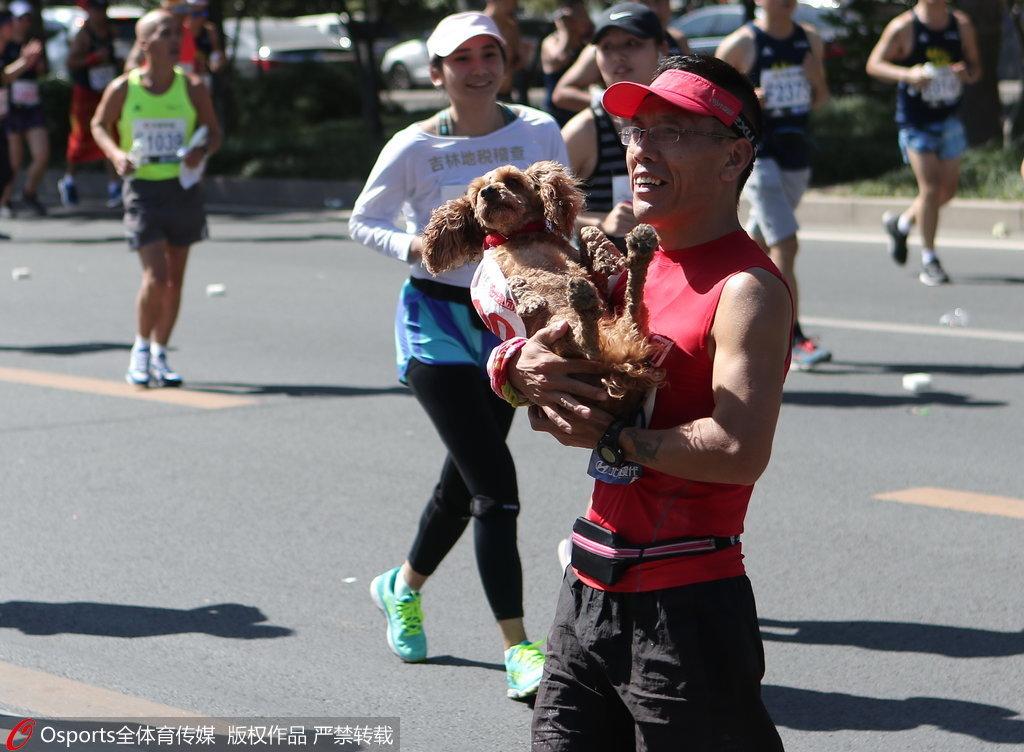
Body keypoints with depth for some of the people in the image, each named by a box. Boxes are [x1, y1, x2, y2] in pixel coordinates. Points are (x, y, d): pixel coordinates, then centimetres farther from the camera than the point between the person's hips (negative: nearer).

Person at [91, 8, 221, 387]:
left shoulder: (193, 88, -3)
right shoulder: (122, 89, -6)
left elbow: (213, 131, 8)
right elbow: (99, 125, 10)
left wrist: (202, 150, -14)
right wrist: (115, 154, -9)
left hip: (184, 188, 3)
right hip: (142, 189, -3)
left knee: (175, 279, 9)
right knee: (156, 276, -14)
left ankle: (160, 355, 25)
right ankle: (141, 348, 8)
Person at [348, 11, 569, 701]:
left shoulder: (539, 133, -1)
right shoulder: (415, 147, -8)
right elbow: (363, 221, 3)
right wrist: (413, 246, -16)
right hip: (437, 319, -4)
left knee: (465, 479, 15)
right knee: (495, 482, -14)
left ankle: (404, 586, 42)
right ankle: (519, 648, -12)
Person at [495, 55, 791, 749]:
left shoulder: (748, 288, -13)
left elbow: (740, 451, -26)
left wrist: (611, 437, -15)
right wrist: (519, 366, -8)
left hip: (685, 607, -7)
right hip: (591, 591, 8)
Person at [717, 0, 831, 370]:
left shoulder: (811, 40, 10)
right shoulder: (740, 44, -7)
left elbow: (819, 99, 20)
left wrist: (817, 81, -3)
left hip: (796, 156, 6)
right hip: (757, 155, -6)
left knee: (760, 244, 15)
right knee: (785, 245, -16)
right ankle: (794, 339, -17)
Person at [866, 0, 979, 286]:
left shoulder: (962, 25, 4)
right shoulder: (903, 27, -8)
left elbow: (975, 67, 12)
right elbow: (874, 64, -5)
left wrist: (967, 74, -13)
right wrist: (907, 75, -22)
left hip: (949, 119, 5)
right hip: (915, 121, -5)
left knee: (948, 188, 8)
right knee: (930, 187, -11)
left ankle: (900, 223, 34)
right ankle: (929, 260, -2)